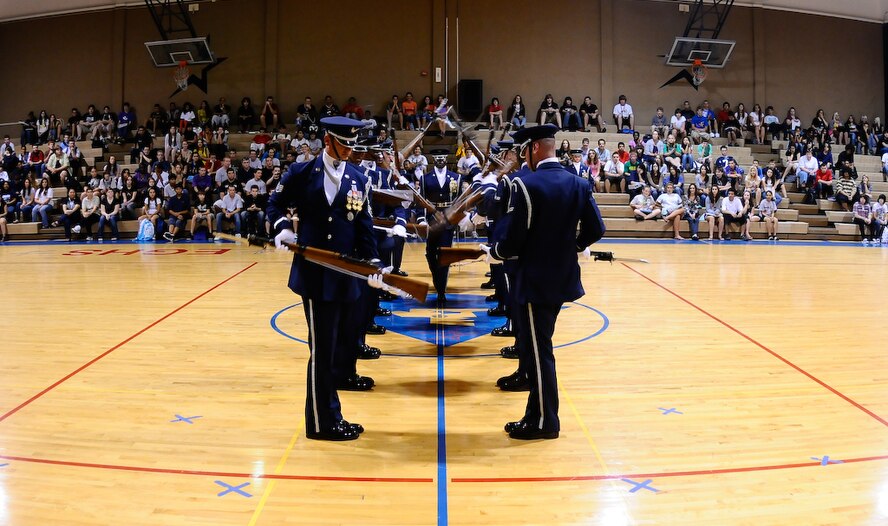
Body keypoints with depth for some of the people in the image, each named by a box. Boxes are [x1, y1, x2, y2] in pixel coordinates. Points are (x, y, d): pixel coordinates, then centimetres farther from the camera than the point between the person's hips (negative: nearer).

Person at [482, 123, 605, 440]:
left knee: (538, 351, 4)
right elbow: (596, 228, 5)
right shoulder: (579, 184, 3)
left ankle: (544, 422, 16)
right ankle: (539, 414, 32)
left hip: (535, 280, -7)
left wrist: (492, 252, 2)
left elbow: (513, 241, -19)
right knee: (536, 347, 21)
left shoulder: (525, 185, -18)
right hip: (563, 277, 8)